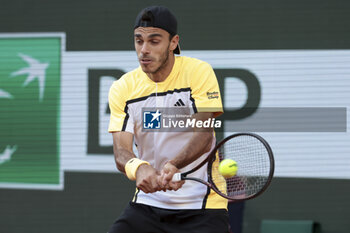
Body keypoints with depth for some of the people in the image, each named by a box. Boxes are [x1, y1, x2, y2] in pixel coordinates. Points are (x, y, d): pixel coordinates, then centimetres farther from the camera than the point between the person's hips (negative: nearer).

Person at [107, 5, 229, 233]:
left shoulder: (198, 72, -8)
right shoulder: (122, 89, 0)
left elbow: (203, 137, -18)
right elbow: (121, 151, -8)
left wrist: (173, 165, -38)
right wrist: (137, 168, -32)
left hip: (202, 205, -3)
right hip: (147, 203, 3)